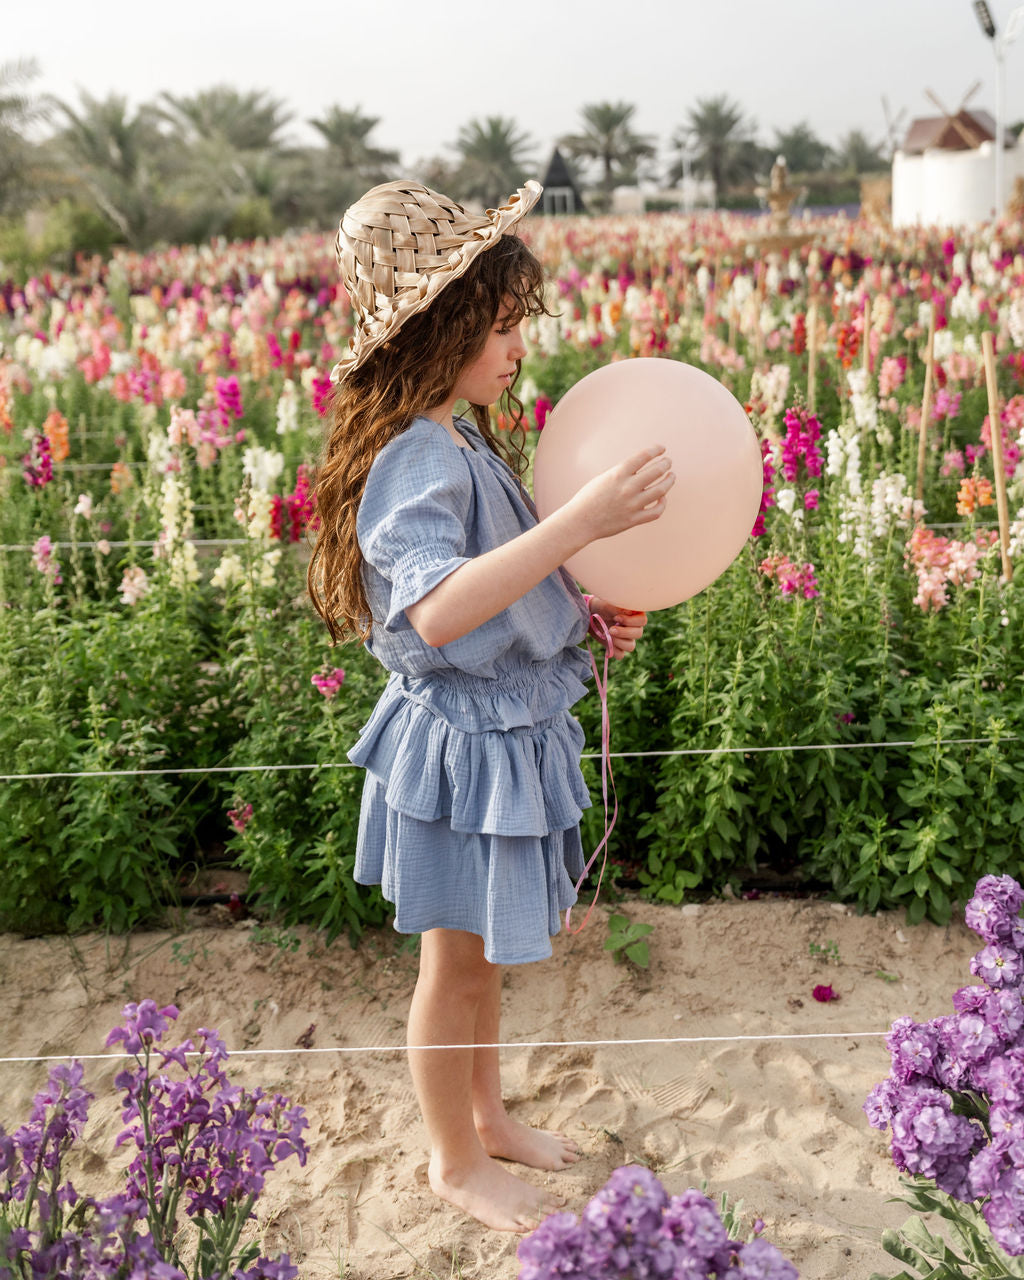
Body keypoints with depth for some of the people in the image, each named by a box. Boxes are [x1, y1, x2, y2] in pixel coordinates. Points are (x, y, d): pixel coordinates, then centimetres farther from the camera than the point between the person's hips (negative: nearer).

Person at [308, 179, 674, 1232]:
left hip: (508, 733, 9)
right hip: (463, 745, -9)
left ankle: (486, 1116, 44)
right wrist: (583, 520, -45)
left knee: (482, 950, 24)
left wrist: (585, 610, 3)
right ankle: (457, 1164, 30)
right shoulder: (416, 462, -25)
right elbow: (437, 610, -41)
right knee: (456, 961, 10)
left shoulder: (462, 443, 6)